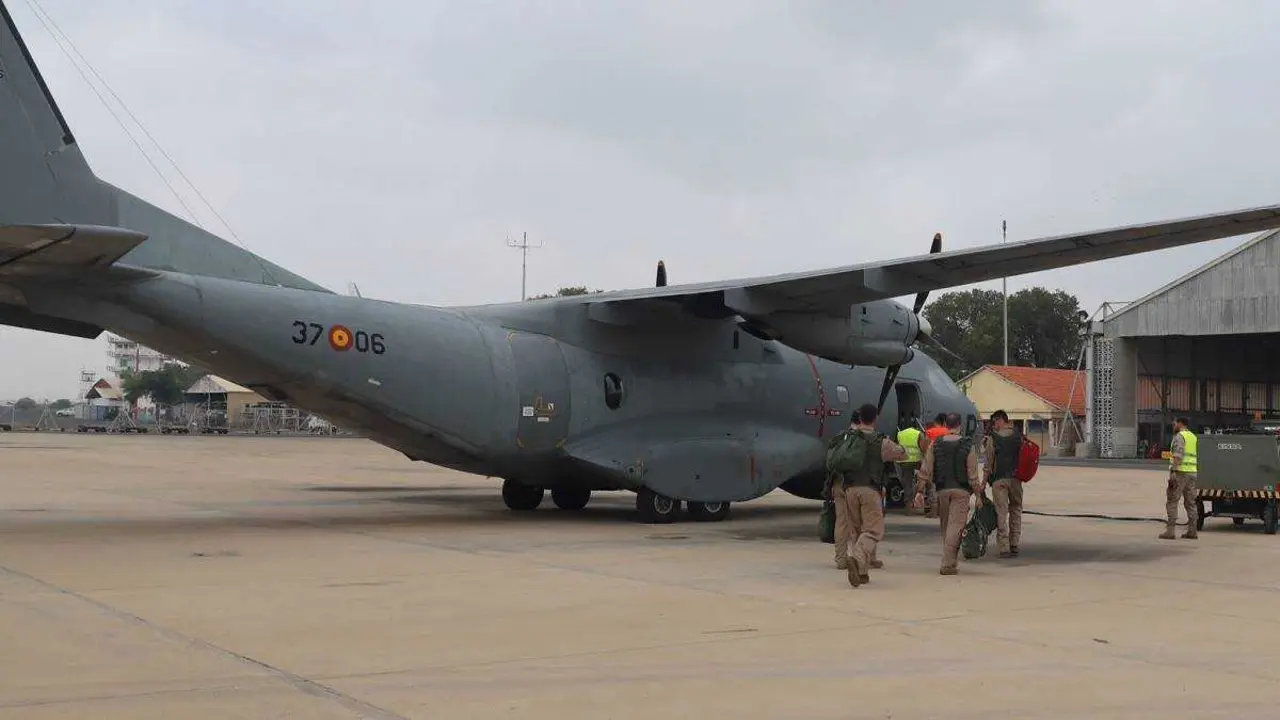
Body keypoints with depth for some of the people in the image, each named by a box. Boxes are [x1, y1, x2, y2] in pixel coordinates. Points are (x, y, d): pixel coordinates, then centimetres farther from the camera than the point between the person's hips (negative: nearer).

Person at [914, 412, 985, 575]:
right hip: (961, 491, -3)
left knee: (945, 526, 15)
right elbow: (972, 474, -5)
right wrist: (978, 491, 5)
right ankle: (948, 564, -14)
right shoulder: (968, 446, -4)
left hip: (942, 490, 3)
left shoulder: (935, 445, 3)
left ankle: (950, 561, 24)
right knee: (956, 526, -5)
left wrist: (920, 491, 5)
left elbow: (925, 470, 2)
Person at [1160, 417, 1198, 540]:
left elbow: (1178, 455, -18)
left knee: (1172, 501, -6)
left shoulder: (1179, 436, -7)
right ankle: (1191, 531, 9)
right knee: (1190, 502, 10)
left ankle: (1170, 530, -10)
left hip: (1180, 471, -8)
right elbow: (1197, 456, 18)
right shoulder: (1194, 437, 19)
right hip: (1193, 473, 8)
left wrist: (1173, 472, -21)